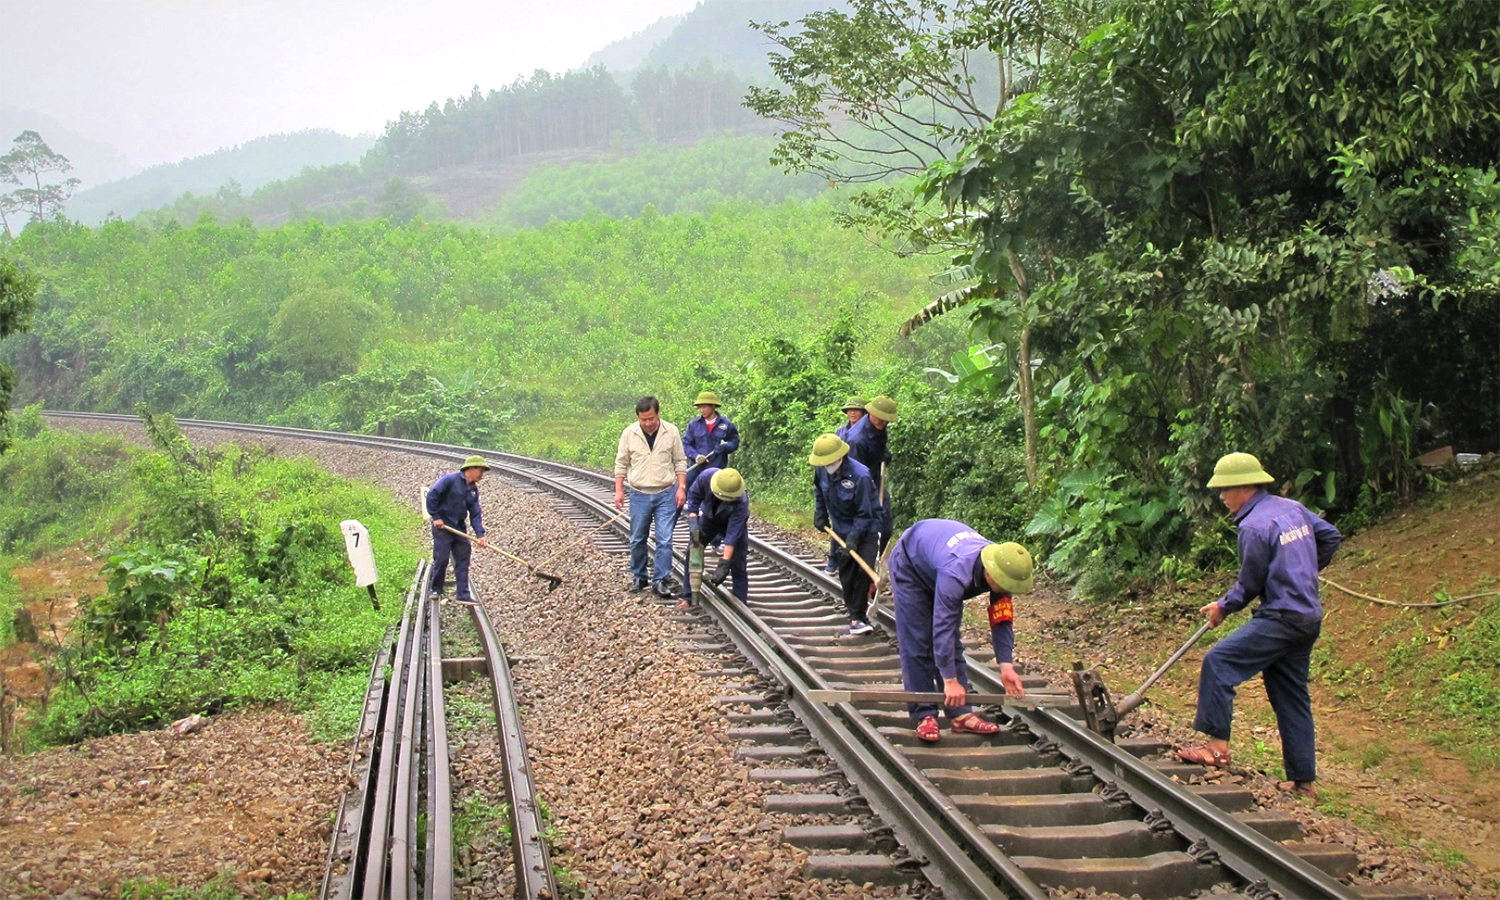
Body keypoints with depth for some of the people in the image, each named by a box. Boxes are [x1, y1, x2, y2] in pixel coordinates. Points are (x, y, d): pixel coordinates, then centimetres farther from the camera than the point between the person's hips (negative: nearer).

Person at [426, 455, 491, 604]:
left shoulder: (473, 490, 9)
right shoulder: (450, 480, -12)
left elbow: (476, 513, 4)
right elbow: (432, 494, -16)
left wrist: (480, 534, -8)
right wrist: (436, 516, -17)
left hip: (460, 528, 7)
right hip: (442, 526, -7)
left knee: (463, 560, 3)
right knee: (441, 558, -5)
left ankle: (462, 594, 8)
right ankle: (435, 590, 13)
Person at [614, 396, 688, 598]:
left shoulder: (671, 432, -4)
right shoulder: (629, 433, -2)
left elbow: (680, 462, 3)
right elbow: (621, 464, 5)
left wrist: (681, 487, -5)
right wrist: (619, 490, 0)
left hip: (665, 495, -1)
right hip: (639, 495, 1)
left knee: (665, 540, -6)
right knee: (637, 540, 9)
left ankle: (661, 580, 1)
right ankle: (638, 577, 24)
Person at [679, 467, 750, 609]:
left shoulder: (741, 502, -41)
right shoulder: (706, 476, -36)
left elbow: (732, 534, -39)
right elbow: (693, 496, -17)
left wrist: (724, 564, -41)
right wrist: (693, 521, -29)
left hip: (733, 521, -3)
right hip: (709, 517, 3)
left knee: (738, 564, -7)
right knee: (692, 554, -2)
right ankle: (688, 598, 8)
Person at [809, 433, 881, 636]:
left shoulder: (860, 476, -31)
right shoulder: (822, 470, -13)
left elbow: (865, 513, -25)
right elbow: (819, 490, 12)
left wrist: (854, 537, -28)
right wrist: (820, 514, 5)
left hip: (865, 530, -5)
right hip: (842, 530, 5)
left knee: (865, 571, -14)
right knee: (846, 575, 8)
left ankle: (857, 616, -3)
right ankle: (857, 613, 21)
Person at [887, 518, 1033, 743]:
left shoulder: (1003, 567, -25)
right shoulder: (956, 573, -45)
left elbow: (1002, 621, -17)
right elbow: (942, 627, -42)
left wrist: (1007, 667, -25)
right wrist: (950, 681, -39)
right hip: (910, 564, -6)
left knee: (952, 642, 1)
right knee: (917, 644, -11)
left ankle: (961, 715, 1)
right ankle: (924, 716, -6)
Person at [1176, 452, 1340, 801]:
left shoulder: (1254, 526, -16)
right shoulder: (1293, 508, 10)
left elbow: (1250, 585, -9)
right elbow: (1330, 536, 23)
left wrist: (1223, 607, 8)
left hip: (1283, 618, -10)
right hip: (1308, 617, 10)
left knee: (1219, 662, -14)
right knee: (1291, 697, 13)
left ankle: (1217, 744, -15)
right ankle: (1303, 780, 17)